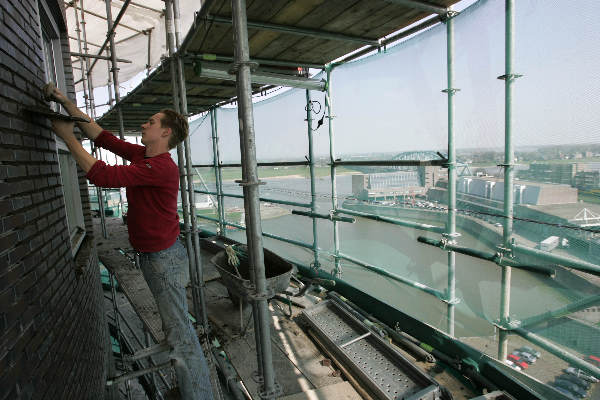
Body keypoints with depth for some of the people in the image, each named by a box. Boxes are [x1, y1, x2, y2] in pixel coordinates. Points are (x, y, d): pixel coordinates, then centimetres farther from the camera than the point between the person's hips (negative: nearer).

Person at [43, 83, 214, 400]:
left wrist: (68, 136, -14)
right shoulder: (141, 155, 7)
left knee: (180, 333, -2)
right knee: (174, 324, 22)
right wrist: (67, 103, 9)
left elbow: (103, 176, -26)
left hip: (163, 259, -10)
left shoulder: (162, 166, -23)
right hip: (152, 255, 10)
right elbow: (103, 137, 14)